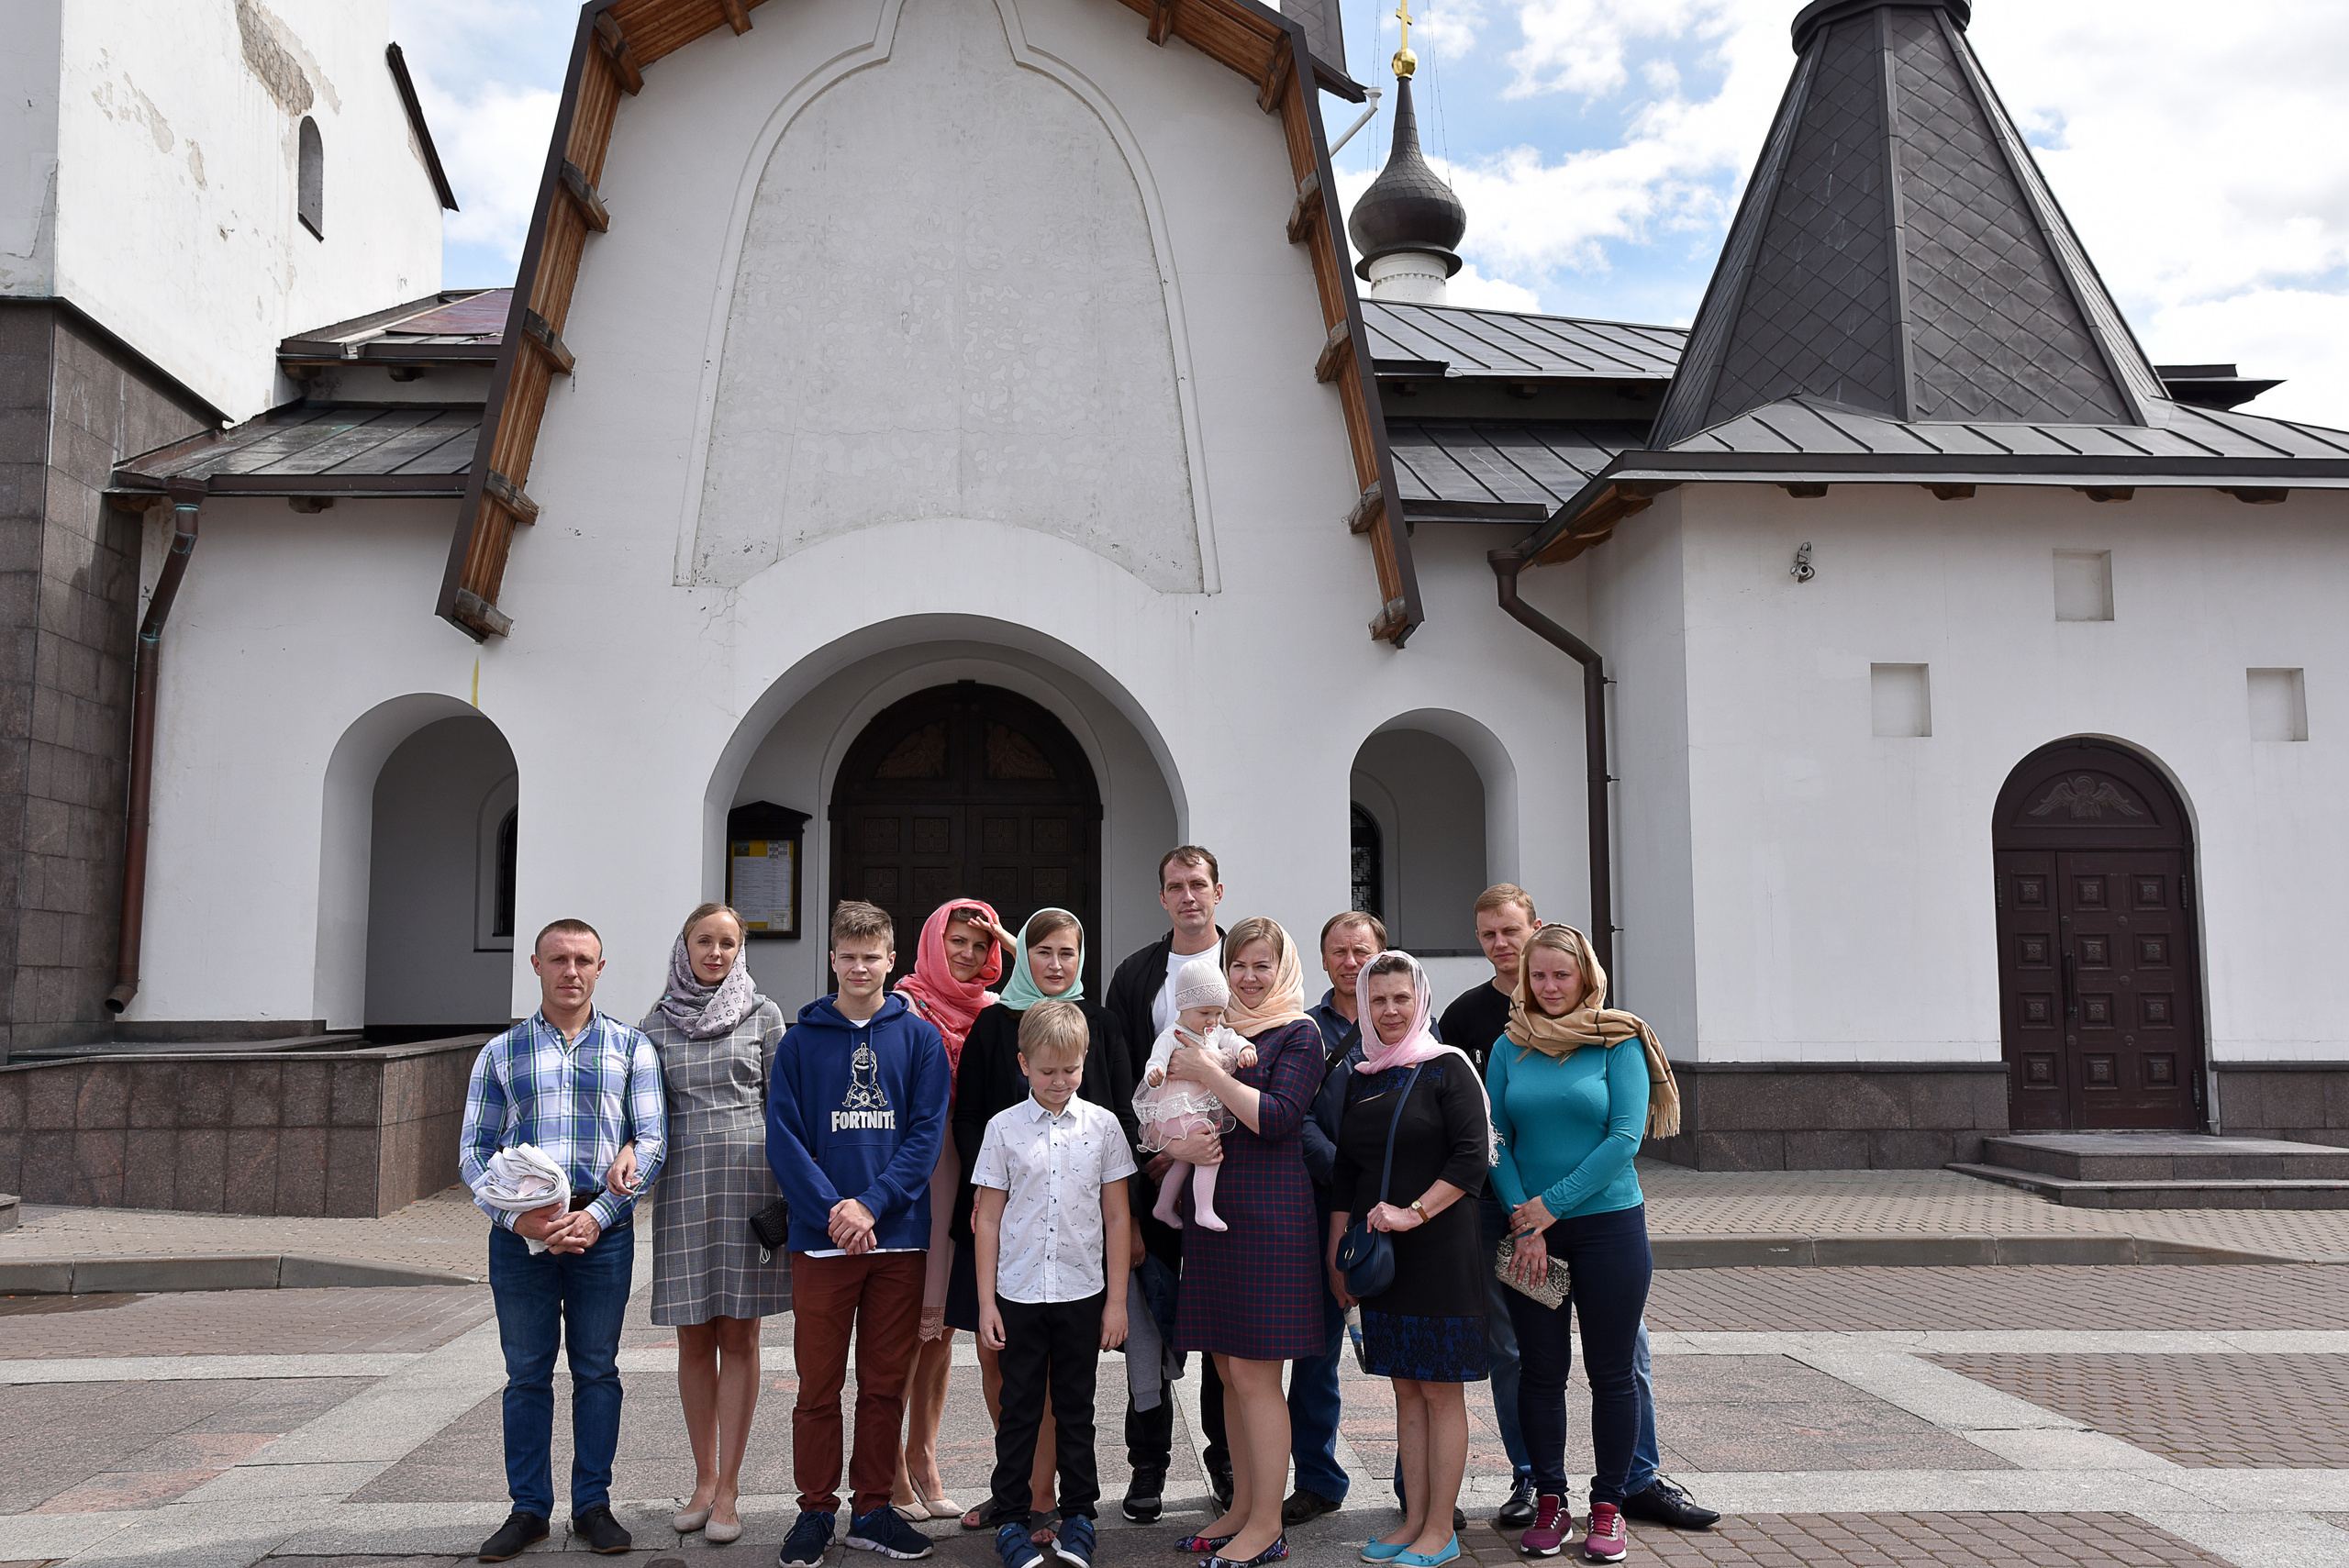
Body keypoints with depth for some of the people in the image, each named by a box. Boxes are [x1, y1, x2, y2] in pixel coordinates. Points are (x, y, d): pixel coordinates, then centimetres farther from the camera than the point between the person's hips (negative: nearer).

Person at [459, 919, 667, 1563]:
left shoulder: (630, 1047, 5)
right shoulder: (501, 1052, 8)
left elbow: (651, 1141, 0)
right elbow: (473, 1151, 5)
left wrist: (596, 1216, -12)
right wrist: (518, 1216, -11)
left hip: (603, 1233, -1)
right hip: (519, 1235, 1)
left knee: (597, 1370, 7)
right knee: (527, 1373, 8)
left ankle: (593, 1504, 19)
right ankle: (529, 1509, 19)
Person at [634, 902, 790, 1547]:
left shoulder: (763, 1015, 4)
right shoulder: (658, 1021, 9)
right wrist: (629, 1150, -12)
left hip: (749, 1178, -2)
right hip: (683, 1181, 2)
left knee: (738, 1337, 1)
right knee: (694, 1340, 8)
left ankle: (728, 1489, 9)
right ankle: (704, 1477, 21)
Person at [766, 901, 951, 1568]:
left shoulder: (919, 1037, 3)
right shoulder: (800, 1041, 3)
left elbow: (928, 1132, -3)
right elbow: (783, 1138, -2)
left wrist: (873, 1204, -14)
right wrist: (831, 1209, -15)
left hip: (898, 1237, 1)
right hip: (821, 1237, 0)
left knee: (886, 1384, 9)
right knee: (818, 1383, 6)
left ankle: (872, 1508, 22)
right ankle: (815, 1511, 20)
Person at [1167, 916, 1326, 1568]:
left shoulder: (1298, 1034, -3)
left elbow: (1275, 1118, -16)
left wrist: (1206, 1072, -15)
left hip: (1268, 1213, -7)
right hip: (1213, 1206, 7)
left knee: (1254, 1371, -5)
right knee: (1229, 1369, 11)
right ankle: (1242, 1508, 22)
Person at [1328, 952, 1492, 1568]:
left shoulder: (1447, 1068, -4)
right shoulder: (1358, 1078, 12)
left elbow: (1472, 1159, -12)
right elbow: (1344, 1175, 15)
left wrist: (1413, 1212, -18)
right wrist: (1337, 1255, 11)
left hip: (1441, 1248, -5)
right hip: (1380, 1254, 5)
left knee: (1441, 1390, 1)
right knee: (1405, 1388, 10)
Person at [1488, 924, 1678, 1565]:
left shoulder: (1620, 1042, -3)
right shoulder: (1509, 1048, 5)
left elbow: (1626, 1136, -11)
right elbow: (1495, 1140, 1)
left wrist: (1549, 1205, -14)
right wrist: (1524, 1224, -10)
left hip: (1609, 1224, -2)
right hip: (1530, 1230, 2)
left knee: (1611, 1370, 4)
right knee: (1541, 1369, 7)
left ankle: (1608, 1507, 17)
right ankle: (1549, 1504, 18)